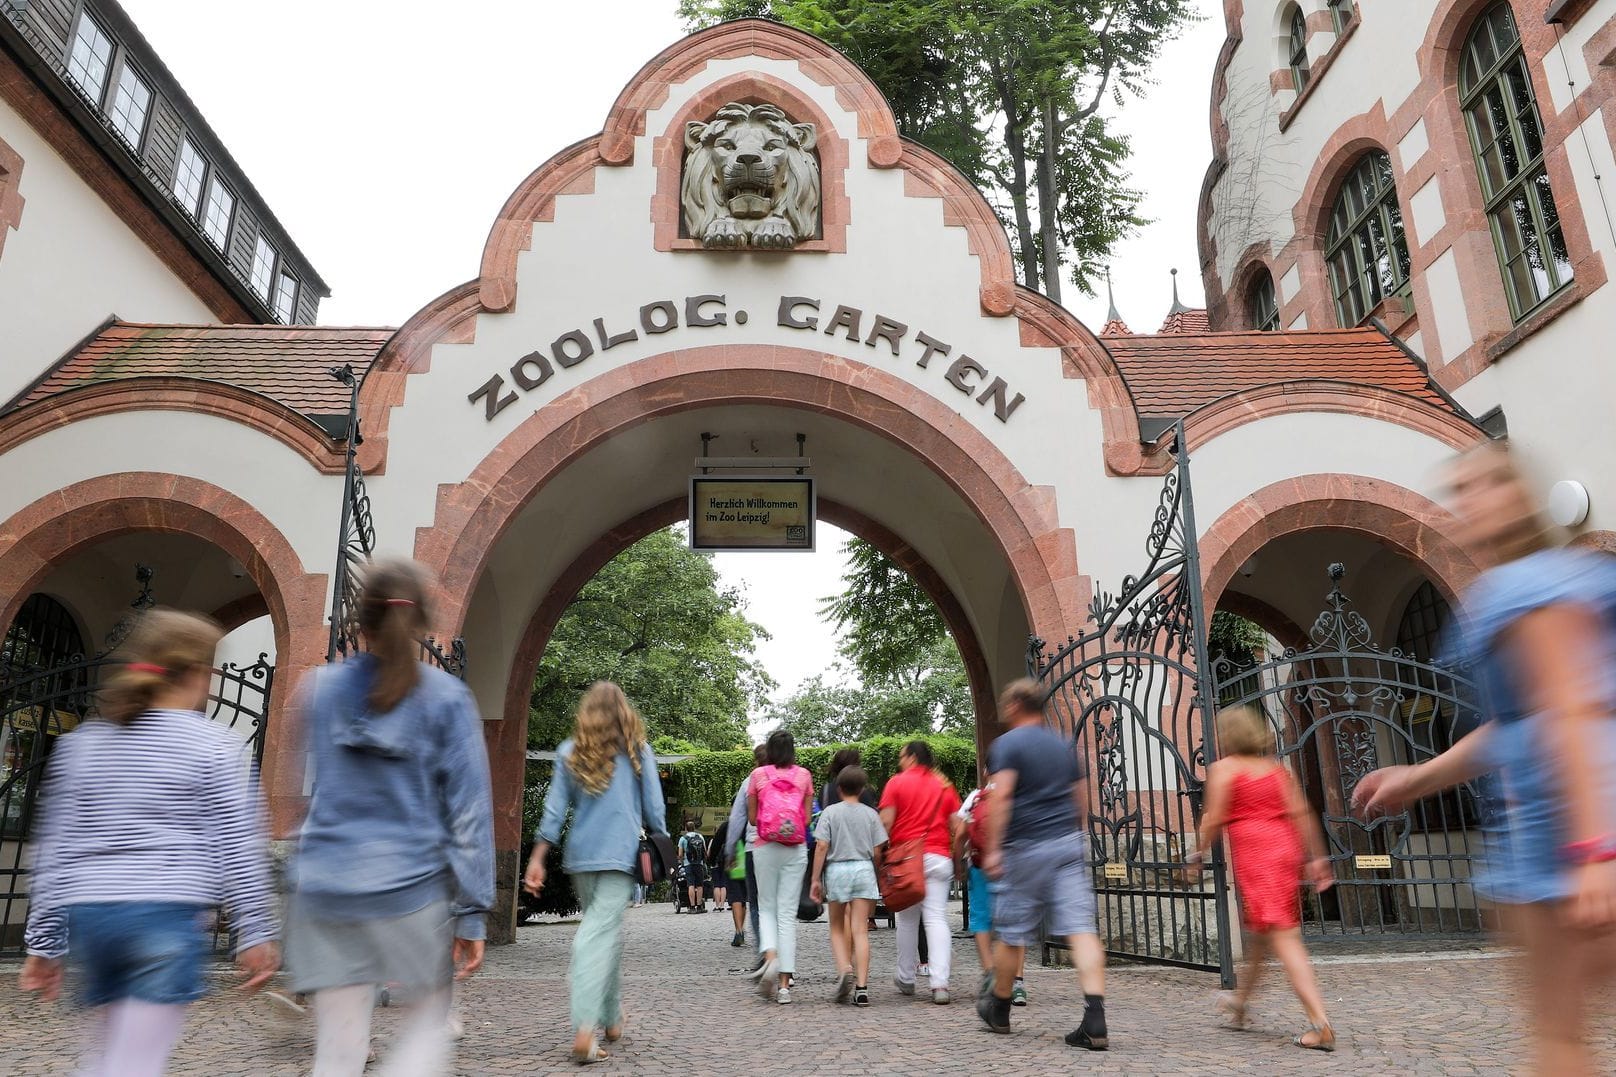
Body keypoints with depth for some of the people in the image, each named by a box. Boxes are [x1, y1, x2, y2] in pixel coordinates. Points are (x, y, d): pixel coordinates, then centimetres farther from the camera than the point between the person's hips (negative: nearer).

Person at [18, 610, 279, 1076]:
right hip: (165, 917, -6)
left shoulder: (80, 744, 11)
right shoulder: (216, 747, -4)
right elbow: (238, 849, -5)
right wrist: (256, 933, 1)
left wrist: (44, 941, 19)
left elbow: (53, 850, 12)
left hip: (87, 916, 6)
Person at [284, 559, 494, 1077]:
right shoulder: (446, 697, -6)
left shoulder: (320, 689, 3)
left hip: (325, 887, 3)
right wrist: (473, 911, -5)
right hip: (412, 888, -3)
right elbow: (468, 809, -8)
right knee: (431, 1020, 17)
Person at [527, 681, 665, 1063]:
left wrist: (537, 859, 4)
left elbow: (554, 809, 3)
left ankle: (612, 1019, 25)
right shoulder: (638, 752, 0)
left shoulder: (569, 752, 7)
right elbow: (654, 808, 1)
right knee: (600, 934, -6)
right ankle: (585, 1028, -15)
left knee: (607, 930, 17)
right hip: (621, 855, -3)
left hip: (580, 856, 3)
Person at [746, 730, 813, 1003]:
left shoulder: (758, 775, 2)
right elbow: (807, 818, 5)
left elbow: (752, 818, 6)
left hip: (766, 847, -1)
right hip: (796, 849, 1)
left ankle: (770, 956, -12)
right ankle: (784, 984, 2)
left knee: (766, 907, 14)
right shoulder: (804, 775, 4)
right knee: (788, 912, 4)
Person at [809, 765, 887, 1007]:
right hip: (863, 869, 1)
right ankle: (861, 987, -4)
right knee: (860, 931, 1)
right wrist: (875, 876, 19)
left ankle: (844, 968, -9)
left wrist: (816, 879, -2)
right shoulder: (870, 814, 4)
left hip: (836, 870, -1)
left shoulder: (830, 812, 0)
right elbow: (877, 851, 4)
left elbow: (822, 846, -7)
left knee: (837, 928, 14)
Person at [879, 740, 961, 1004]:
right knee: (936, 918, -1)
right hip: (938, 858, 2)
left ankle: (906, 979, 22)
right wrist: (957, 861, 15)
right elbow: (956, 827, 8)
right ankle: (940, 984, -12)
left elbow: (885, 822, -6)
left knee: (907, 919, 11)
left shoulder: (897, 783, 1)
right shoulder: (945, 786, 10)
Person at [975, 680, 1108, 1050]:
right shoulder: (1065, 745, 15)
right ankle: (1095, 1021, -14)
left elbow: (1000, 797, -16)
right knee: (1081, 928, -3)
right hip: (1069, 843, 5)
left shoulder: (1006, 744, -5)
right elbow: (1082, 799, 18)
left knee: (1012, 933, 9)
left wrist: (992, 849, -16)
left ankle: (998, 1009, 26)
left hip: (1025, 847, -5)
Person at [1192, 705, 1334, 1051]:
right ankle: (1240, 1000, 38)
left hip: (1254, 853, -7)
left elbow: (1214, 818, -8)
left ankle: (1320, 1023, -18)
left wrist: (1200, 853, 4)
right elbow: (1300, 812, 6)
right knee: (1260, 932, 20)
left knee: (1283, 936, -9)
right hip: (1285, 849, 7)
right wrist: (1316, 857, 7)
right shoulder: (1276, 767, 13)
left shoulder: (1223, 768, -3)